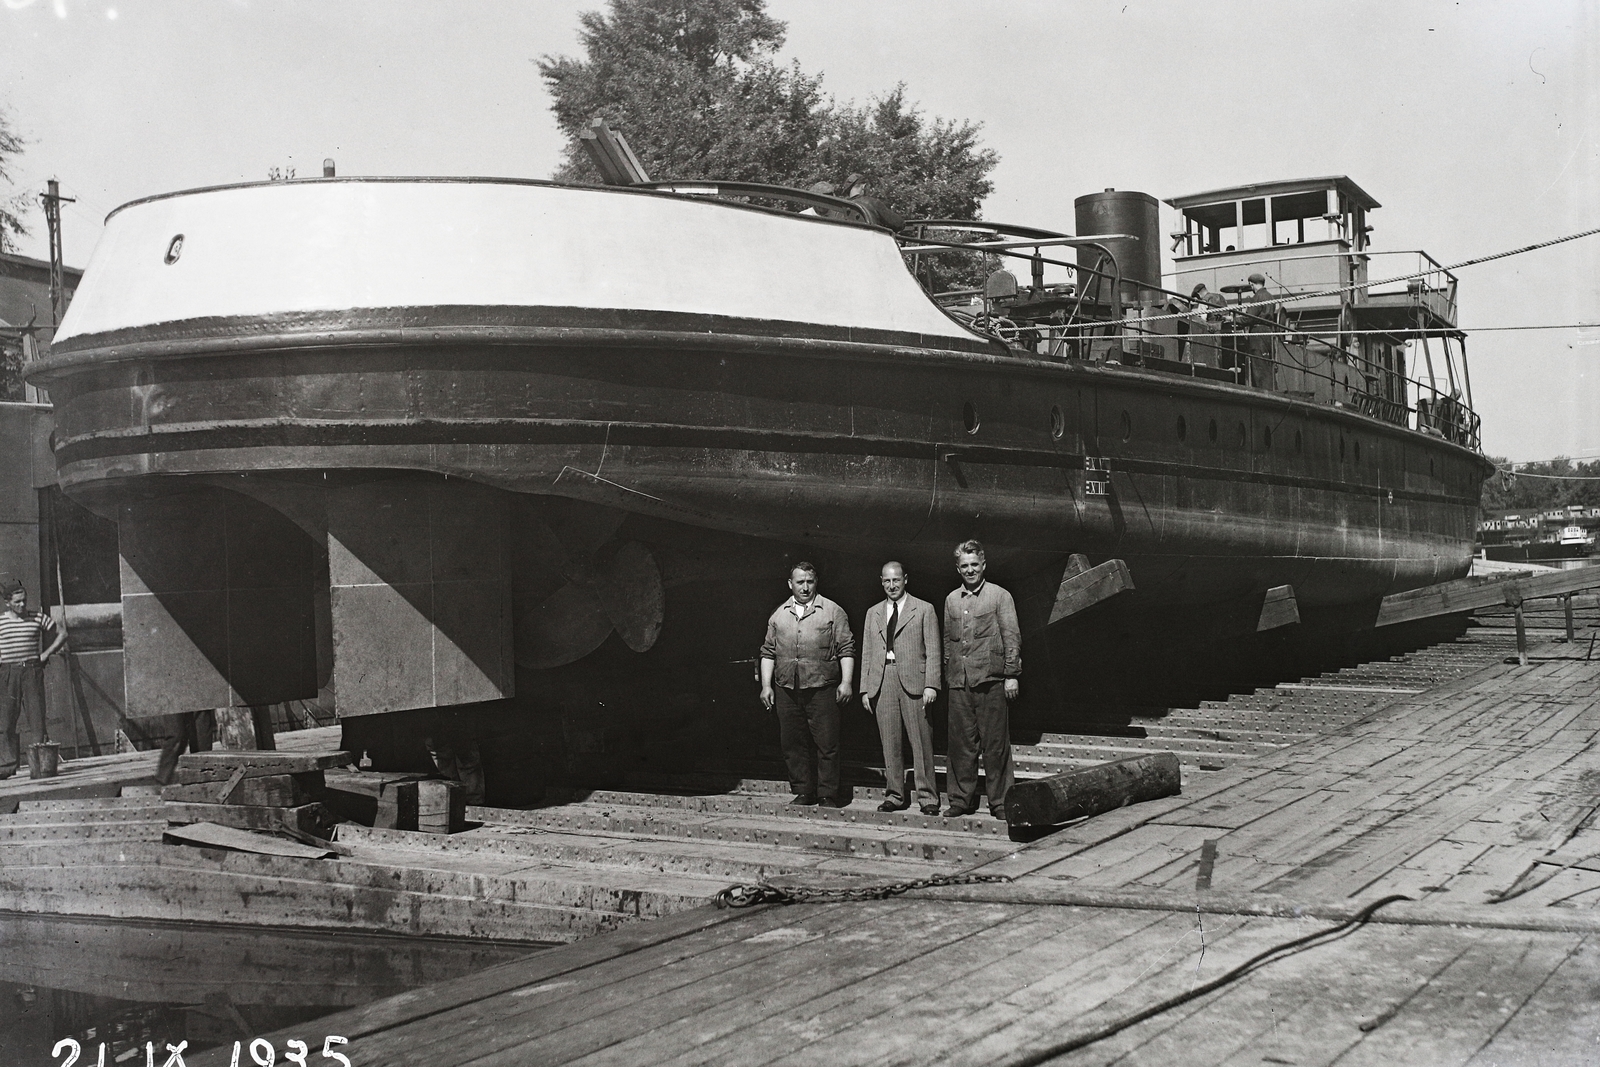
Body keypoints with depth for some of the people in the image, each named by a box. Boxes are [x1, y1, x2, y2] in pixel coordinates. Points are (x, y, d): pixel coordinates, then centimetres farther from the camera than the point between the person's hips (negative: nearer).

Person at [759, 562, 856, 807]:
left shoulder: (833, 611, 4)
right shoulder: (779, 615, 14)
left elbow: (846, 649, 2)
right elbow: (768, 652, 16)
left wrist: (846, 682, -7)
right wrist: (766, 686, 8)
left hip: (821, 688, -3)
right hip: (786, 688, 4)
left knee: (826, 744, -3)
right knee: (793, 743, 6)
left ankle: (828, 794, 4)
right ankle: (803, 792, 15)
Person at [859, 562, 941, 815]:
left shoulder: (924, 610, 6)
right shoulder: (873, 613, 17)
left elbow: (932, 651, 1)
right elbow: (866, 654, 16)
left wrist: (931, 685, -9)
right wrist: (865, 689, 8)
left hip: (913, 681, -3)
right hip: (882, 682, 3)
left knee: (921, 741, -4)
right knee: (889, 743, 4)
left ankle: (927, 797, 0)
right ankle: (895, 796, 11)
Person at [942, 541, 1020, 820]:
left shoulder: (1000, 596, 2)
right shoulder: (951, 600, 15)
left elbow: (1012, 637, -1)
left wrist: (1011, 675, -7)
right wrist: (948, 675, 13)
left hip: (991, 681, -4)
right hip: (959, 683, 4)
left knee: (995, 744, -2)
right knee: (961, 744, 5)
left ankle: (1000, 803, 6)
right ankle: (961, 800, 13)